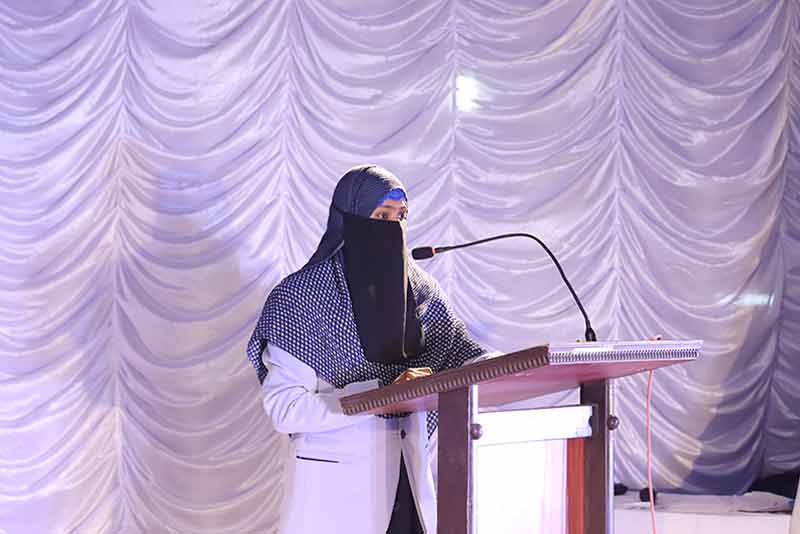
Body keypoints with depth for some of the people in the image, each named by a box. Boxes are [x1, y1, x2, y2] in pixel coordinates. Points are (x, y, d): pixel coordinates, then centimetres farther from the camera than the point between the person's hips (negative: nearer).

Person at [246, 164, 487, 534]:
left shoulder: (421, 291, 7)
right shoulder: (301, 296, -8)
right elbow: (283, 407, -15)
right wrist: (384, 395, -22)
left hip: (406, 479, 4)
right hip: (337, 484, -4)